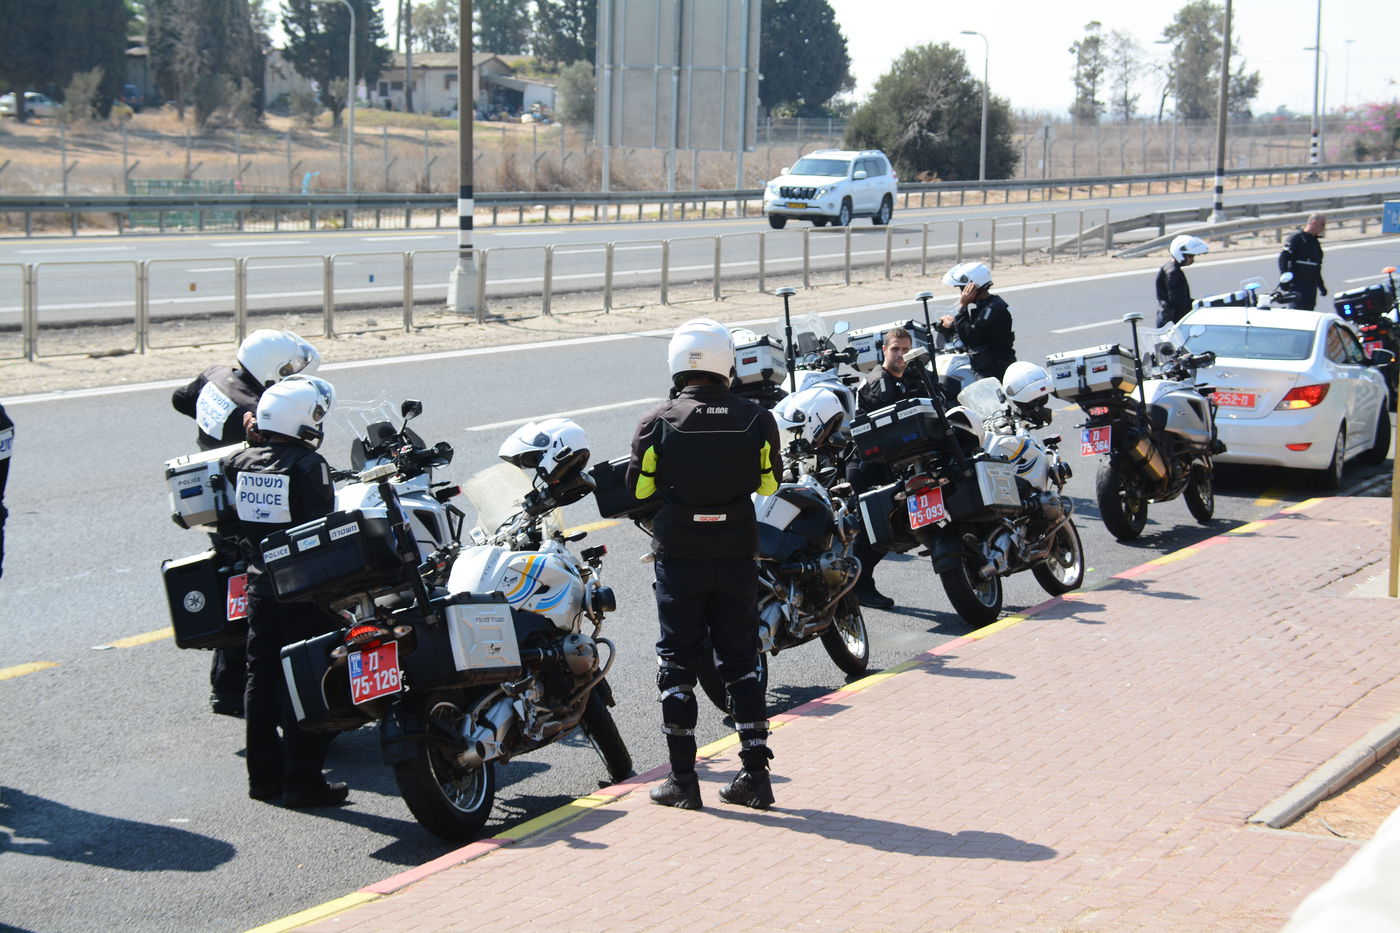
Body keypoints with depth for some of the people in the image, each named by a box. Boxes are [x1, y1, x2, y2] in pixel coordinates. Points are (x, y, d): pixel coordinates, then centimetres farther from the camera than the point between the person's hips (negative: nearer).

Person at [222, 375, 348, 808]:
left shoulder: (238, 462, 3)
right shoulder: (308, 465, -15)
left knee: (261, 678, 14)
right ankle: (303, 780, 0)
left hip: (259, 587, 6)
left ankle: (263, 774, 21)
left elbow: (234, 524, 9)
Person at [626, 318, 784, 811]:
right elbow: (769, 482, 7)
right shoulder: (757, 419, -6)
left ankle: (682, 779, 8)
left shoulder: (658, 422, -10)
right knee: (740, 660, 11)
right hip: (737, 554, 2)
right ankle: (755, 773, 11)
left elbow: (639, 487, 1)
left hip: (679, 557, -2)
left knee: (677, 663, 7)